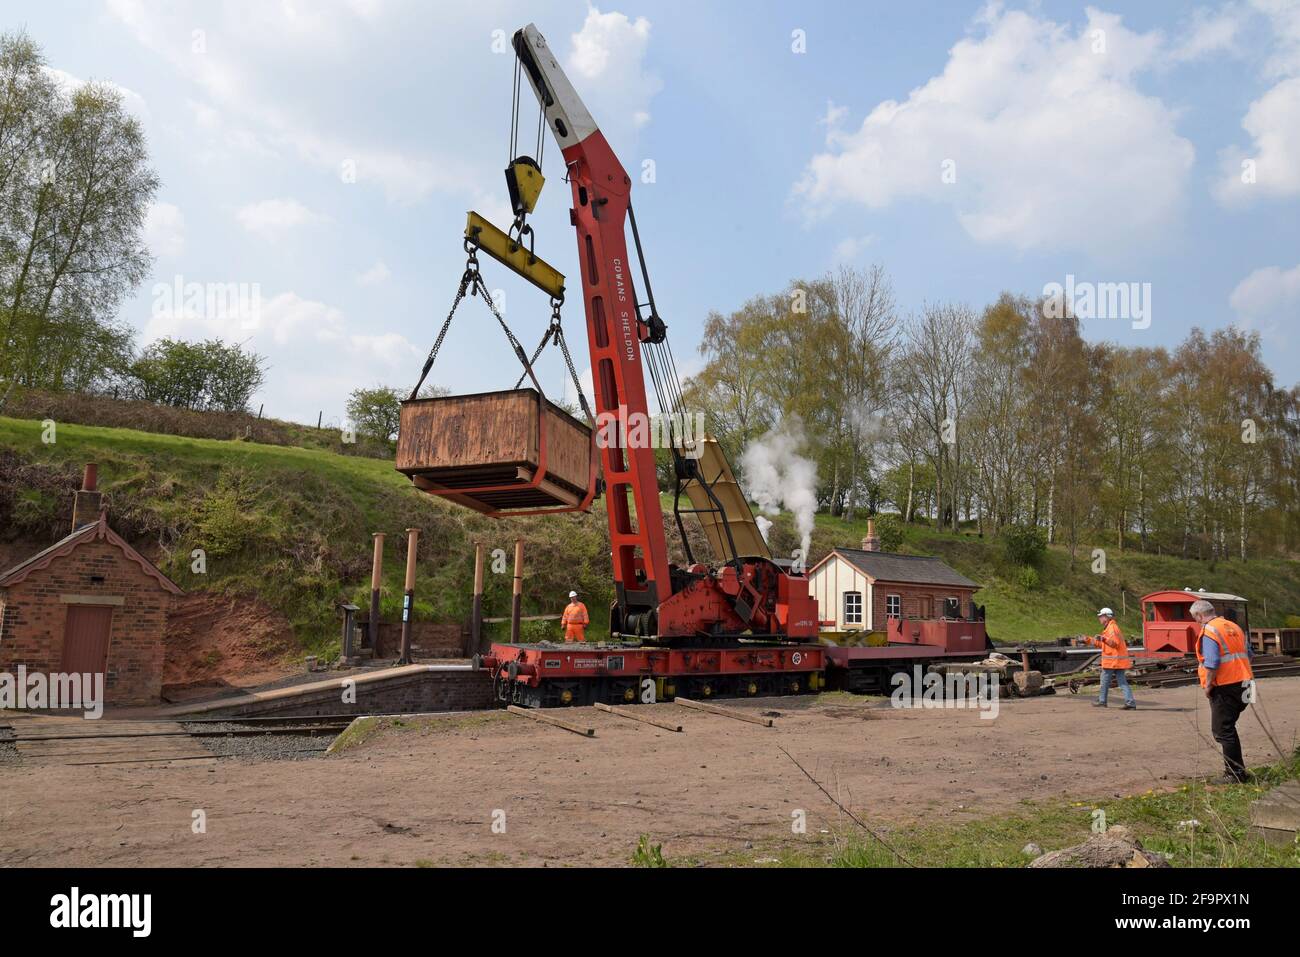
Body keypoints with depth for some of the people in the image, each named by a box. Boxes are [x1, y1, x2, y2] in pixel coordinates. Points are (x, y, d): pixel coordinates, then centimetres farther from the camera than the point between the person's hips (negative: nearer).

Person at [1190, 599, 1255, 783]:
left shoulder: (1209, 631, -14)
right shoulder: (1234, 627, 12)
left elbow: (1212, 663, -22)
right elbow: (1248, 654, 17)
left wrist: (1208, 685, -12)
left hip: (1224, 687, -9)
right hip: (1242, 683, 9)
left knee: (1223, 730, -1)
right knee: (1228, 728, 18)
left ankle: (1235, 773, 1)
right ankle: (1238, 770, 22)